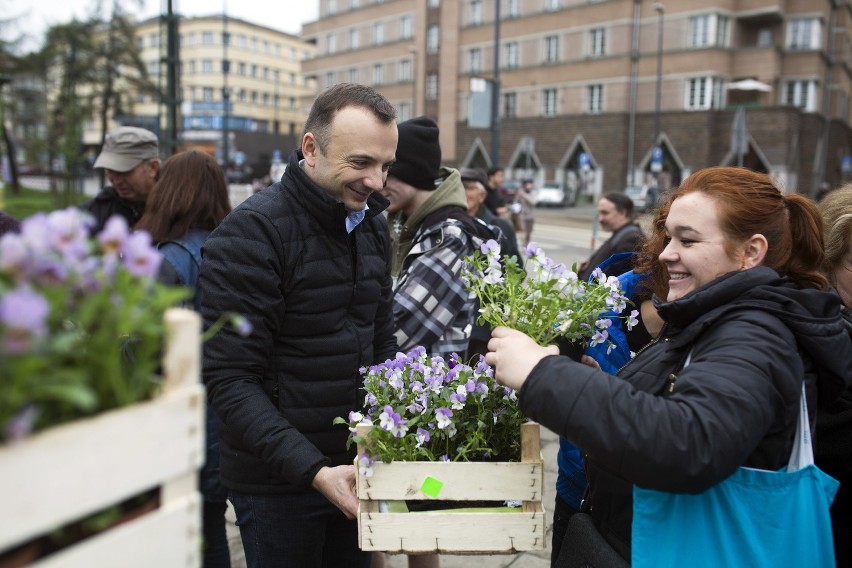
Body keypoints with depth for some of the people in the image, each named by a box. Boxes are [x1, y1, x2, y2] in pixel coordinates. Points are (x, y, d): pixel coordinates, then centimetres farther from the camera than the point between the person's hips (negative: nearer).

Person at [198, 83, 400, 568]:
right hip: (278, 483, -6)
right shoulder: (252, 232, -18)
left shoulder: (374, 225, 4)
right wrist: (312, 470, -26)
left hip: (356, 469, 6)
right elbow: (229, 378, -20)